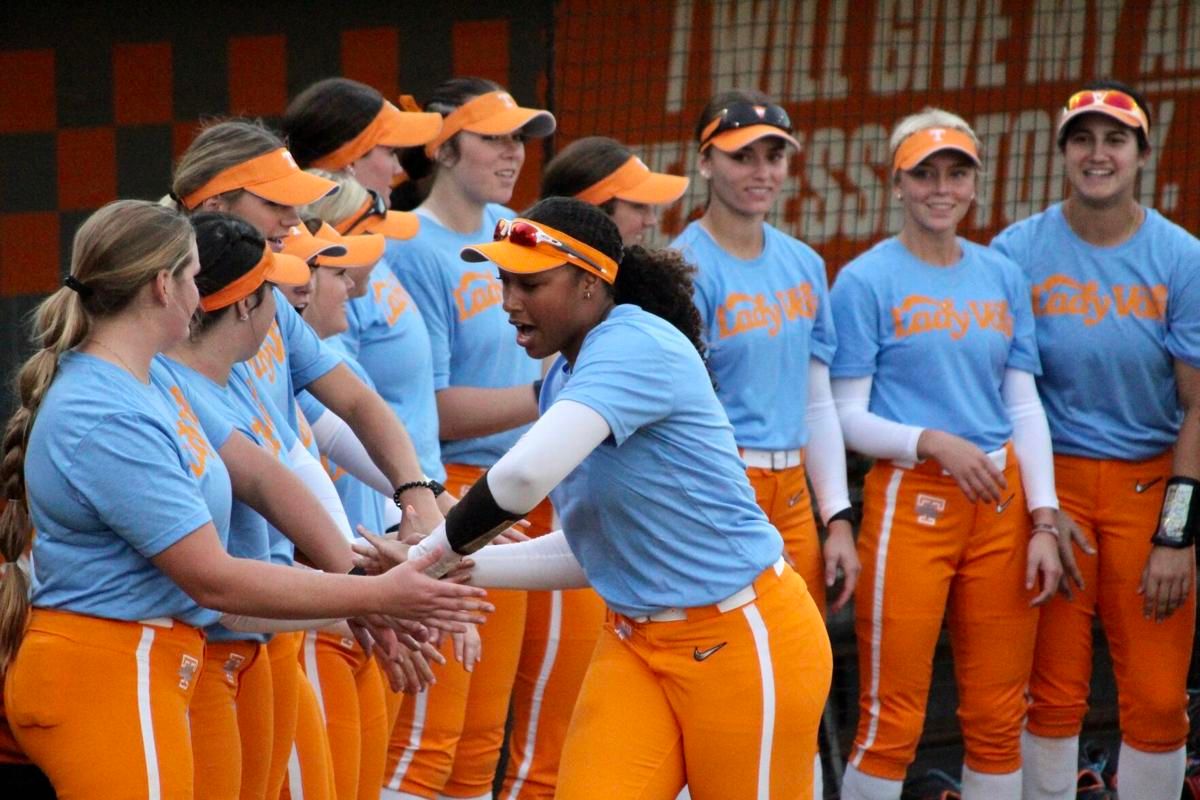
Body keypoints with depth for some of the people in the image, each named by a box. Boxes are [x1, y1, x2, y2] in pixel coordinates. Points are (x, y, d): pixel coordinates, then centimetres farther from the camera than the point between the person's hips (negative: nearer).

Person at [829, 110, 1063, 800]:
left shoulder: (1003, 276, 12)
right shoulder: (867, 281, -1)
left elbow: (1025, 406, 13)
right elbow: (846, 416, -3)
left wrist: (1043, 522, 5)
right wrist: (934, 443, -17)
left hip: (1001, 503, 5)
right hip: (910, 501, -5)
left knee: (998, 720, 6)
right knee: (892, 724, -5)